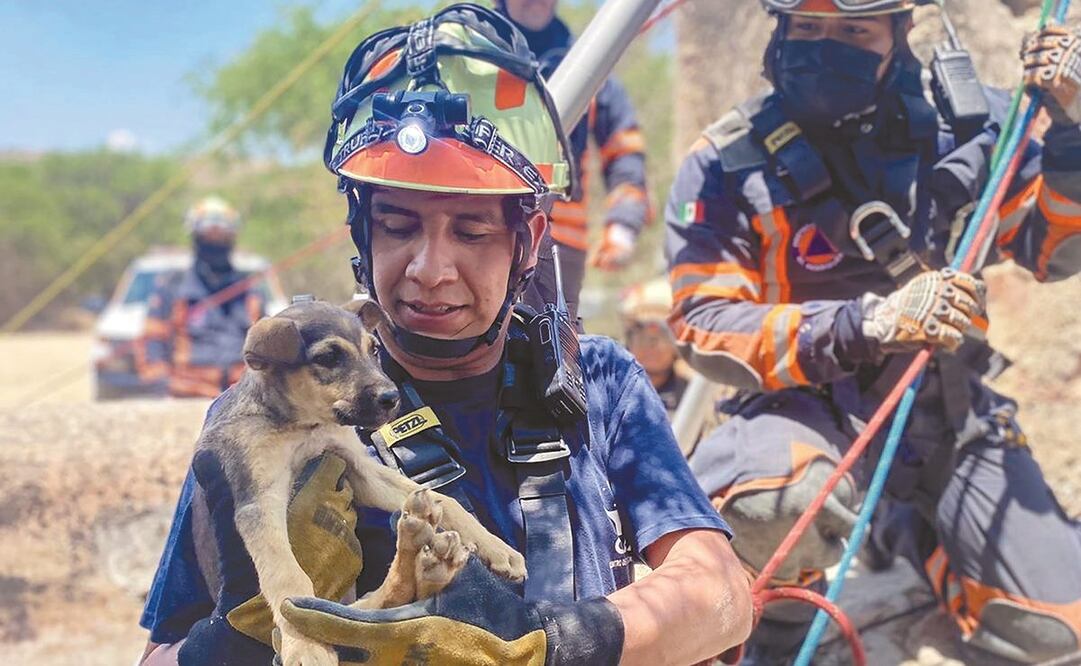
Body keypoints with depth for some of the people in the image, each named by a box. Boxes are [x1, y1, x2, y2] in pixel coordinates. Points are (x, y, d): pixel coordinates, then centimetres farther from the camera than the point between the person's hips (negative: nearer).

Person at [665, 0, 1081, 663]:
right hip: (811, 406, -4)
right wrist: (869, 322, -34)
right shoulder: (728, 164, -15)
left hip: (948, 406, 4)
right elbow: (705, 325, -20)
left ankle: (915, 534, 29)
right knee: (775, 497, -39)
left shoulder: (958, 127, -5)